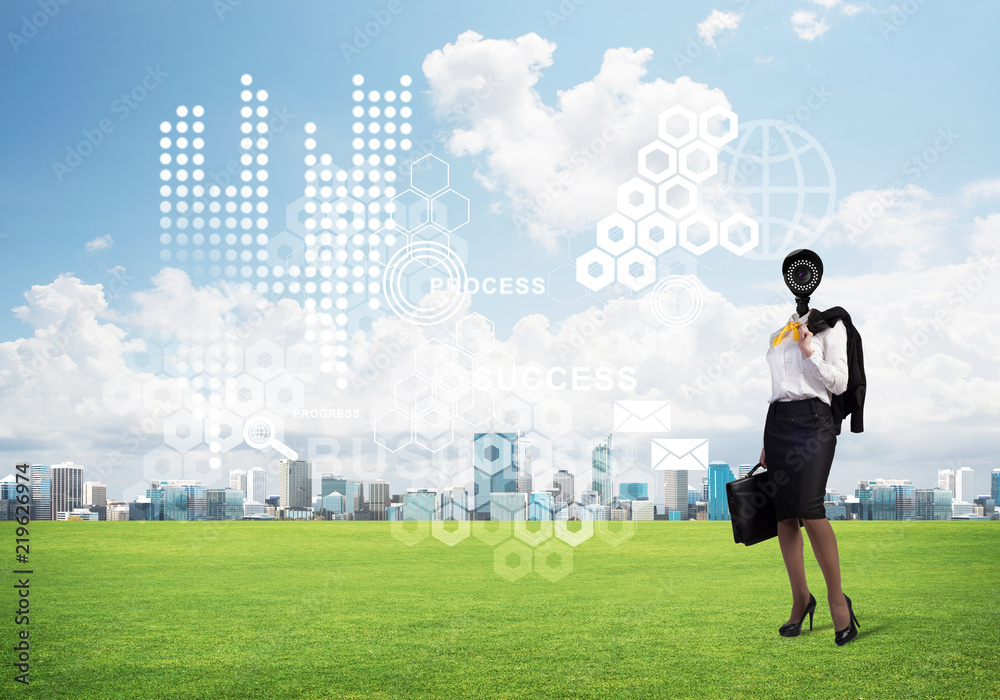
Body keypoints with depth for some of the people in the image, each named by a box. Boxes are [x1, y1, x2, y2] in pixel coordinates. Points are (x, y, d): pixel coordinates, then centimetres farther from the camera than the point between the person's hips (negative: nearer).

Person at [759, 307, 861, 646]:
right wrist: (766, 443, 19)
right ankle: (801, 598, 10)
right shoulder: (777, 334, 22)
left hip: (812, 418, -6)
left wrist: (809, 352, -11)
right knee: (784, 515, 1)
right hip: (777, 423, 6)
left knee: (809, 509, -21)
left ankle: (836, 598, -11)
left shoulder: (829, 325, 6)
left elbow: (840, 383, -1)